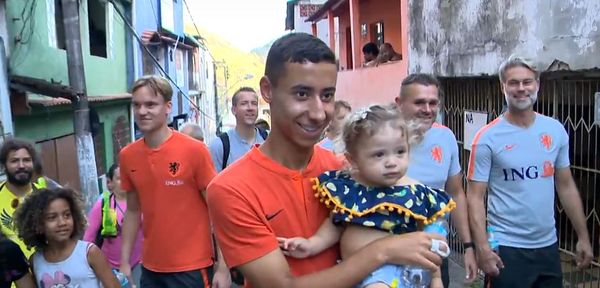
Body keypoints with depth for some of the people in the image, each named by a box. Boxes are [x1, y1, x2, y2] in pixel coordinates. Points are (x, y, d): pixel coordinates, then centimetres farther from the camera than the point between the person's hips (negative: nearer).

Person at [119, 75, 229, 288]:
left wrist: (223, 266, -13)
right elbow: (133, 211, 9)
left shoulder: (195, 151, -13)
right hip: (151, 268, 4)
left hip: (192, 267, -4)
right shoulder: (127, 156, 0)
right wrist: (124, 262, 7)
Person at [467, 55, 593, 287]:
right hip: (507, 247, -4)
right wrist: (482, 247, -20)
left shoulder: (556, 130, 2)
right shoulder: (488, 138, -12)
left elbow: (566, 186, 9)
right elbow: (475, 197, -12)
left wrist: (583, 236, 9)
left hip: (548, 245, 5)